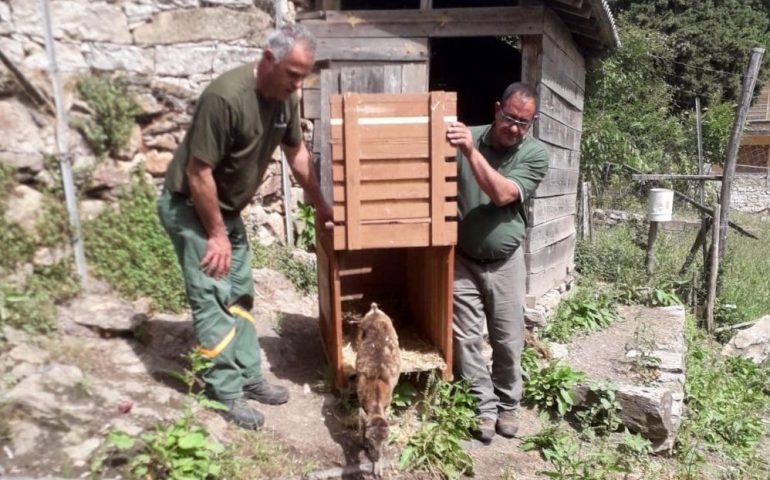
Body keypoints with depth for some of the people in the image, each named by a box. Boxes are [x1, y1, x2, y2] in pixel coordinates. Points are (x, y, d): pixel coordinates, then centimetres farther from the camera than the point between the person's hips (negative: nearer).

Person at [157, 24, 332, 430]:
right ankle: (227, 393, 9)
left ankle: (250, 377, 25)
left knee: (239, 296, 12)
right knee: (212, 301, -4)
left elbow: (296, 152, 8)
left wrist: (319, 205, 13)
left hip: (227, 209, 8)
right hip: (189, 208, -8)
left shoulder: (285, 98, -5)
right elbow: (198, 172, -26)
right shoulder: (225, 97, -30)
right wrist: (216, 234, -19)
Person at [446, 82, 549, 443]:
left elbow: (502, 195, -23)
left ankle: (507, 404, 32)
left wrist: (471, 151, -29)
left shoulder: (535, 154, -9)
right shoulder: (467, 137, -7)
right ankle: (484, 406, 20)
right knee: (466, 339, 3)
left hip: (506, 263, 0)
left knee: (508, 342, 10)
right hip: (462, 259, 0)